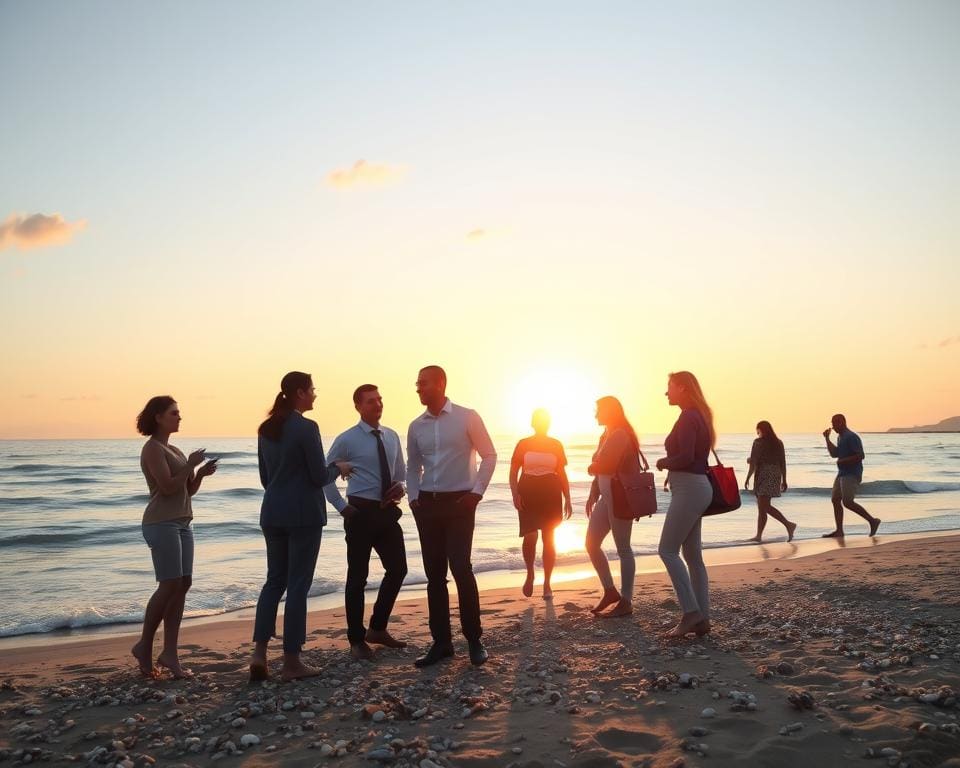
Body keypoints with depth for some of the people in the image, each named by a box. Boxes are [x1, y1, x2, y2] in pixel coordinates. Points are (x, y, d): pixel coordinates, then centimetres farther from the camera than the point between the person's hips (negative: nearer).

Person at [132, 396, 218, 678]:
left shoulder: (174, 450, 18)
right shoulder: (153, 448, -8)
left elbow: (189, 490, 18)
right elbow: (167, 487, -18)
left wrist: (201, 473, 1)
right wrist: (190, 466, -9)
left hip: (182, 523, 9)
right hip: (162, 524, -9)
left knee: (183, 585, 2)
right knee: (170, 586, -9)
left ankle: (170, 652, 5)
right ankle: (144, 645, 8)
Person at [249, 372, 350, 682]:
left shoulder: (266, 428, 9)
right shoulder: (306, 427, -14)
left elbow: (265, 475, 15)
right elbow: (319, 477, -13)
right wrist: (337, 468, 7)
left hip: (272, 513, 7)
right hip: (303, 514, -7)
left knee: (275, 580, 15)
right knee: (298, 584, 1)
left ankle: (259, 651, 6)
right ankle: (291, 662, 8)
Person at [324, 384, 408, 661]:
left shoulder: (392, 437, 9)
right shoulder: (347, 440, -8)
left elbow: (401, 471, 21)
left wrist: (400, 486, -1)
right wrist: (342, 507, -8)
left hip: (388, 511, 6)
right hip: (361, 512, -6)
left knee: (398, 569, 10)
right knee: (357, 576, 3)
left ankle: (378, 629, 27)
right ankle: (357, 639, 17)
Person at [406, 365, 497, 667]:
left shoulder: (467, 417, -5)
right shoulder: (416, 426, 7)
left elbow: (489, 455, -1)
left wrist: (477, 492, -8)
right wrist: (413, 498, 4)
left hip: (459, 502, -4)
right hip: (427, 505, 5)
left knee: (461, 569, -10)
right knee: (434, 574, 7)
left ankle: (474, 640, 6)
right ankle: (441, 641, 17)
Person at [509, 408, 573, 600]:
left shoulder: (556, 445, 7)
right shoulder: (523, 444, 4)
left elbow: (562, 474, 10)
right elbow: (513, 472, 5)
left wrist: (567, 499, 4)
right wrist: (515, 494, -9)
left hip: (551, 497, 1)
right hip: (528, 496, -1)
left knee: (549, 540, 2)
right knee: (530, 537, -13)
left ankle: (547, 584, 12)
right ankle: (530, 574, 13)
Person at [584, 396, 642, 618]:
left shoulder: (620, 435, -14)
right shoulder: (606, 435, 17)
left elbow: (604, 466, -22)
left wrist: (591, 468, -1)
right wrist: (593, 495, 18)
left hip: (621, 496, -10)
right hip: (607, 496, 10)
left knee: (622, 548, -2)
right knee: (591, 543, 10)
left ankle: (626, 602, 6)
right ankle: (610, 591, 21)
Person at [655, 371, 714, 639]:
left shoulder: (688, 418, -14)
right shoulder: (697, 416, 16)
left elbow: (685, 457, -23)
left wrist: (662, 463, -7)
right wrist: (671, 469, 9)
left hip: (689, 489, -10)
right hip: (694, 488, 10)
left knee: (667, 549, -7)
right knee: (692, 554, 10)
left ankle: (691, 611, -8)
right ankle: (701, 618, 12)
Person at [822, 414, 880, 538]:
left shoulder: (851, 437, -15)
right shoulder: (840, 437, 16)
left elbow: (860, 456, -20)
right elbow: (834, 454, 23)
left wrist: (843, 461, -18)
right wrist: (827, 438, 17)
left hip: (852, 475, -10)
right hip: (842, 473, 10)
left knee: (847, 502, -14)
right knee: (835, 500, 5)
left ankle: (872, 521, -1)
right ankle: (839, 531, 7)